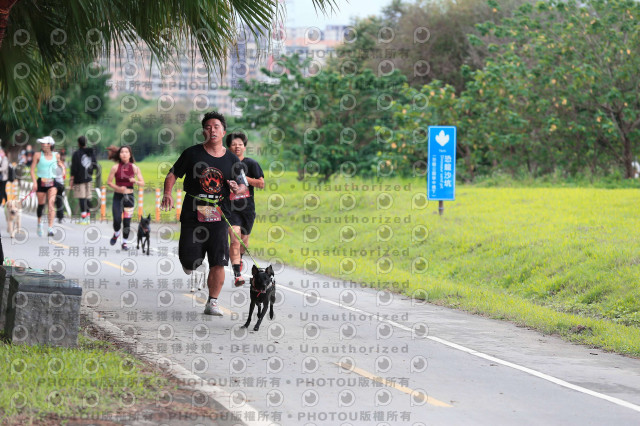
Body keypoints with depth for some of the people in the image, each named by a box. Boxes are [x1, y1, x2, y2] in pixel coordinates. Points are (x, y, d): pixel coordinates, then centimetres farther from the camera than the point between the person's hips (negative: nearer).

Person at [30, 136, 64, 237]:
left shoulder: (56, 155, 5)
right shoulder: (38, 155, -2)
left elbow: (59, 163, 29)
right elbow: (32, 169, -4)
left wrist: (62, 168, 8)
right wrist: (34, 182, -14)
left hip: (51, 183, 0)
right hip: (41, 182, 0)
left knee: (51, 203, -17)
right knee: (41, 205, 8)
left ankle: (51, 228, -23)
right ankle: (40, 223, 37)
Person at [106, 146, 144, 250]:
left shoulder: (135, 168, 1)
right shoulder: (115, 168, -3)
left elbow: (142, 183, 1)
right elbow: (109, 182, 1)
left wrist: (135, 181, -20)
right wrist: (118, 188, -15)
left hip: (129, 196, 1)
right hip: (118, 196, -1)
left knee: (127, 221, 0)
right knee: (117, 220, -9)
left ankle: (124, 242, 15)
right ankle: (116, 234, 23)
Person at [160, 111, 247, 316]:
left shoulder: (232, 160, 6)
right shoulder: (192, 153, 1)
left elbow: (243, 186, 13)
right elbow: (172, 175, 5)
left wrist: (238, 189, -11)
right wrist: (167, 193, -14)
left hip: (218, 216, 1)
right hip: (192, 215, -1)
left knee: (218, 263, -7)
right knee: (190, 263, -4)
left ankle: (212, 303, 6)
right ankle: (189, 258, 34)